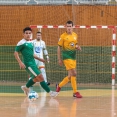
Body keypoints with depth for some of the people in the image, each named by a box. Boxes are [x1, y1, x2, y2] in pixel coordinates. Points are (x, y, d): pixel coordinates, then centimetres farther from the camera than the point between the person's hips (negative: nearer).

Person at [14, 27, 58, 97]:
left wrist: (39, 59, 22)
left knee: (36, 78, 22)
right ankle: (50, 92, -8)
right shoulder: (22, 43, -11)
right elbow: (16, 53, -12)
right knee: (40, 77, -12)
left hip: (33, 63, 9)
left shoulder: (31, 43, 14)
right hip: (28, 64, -9)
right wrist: (20, 63, -21)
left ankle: (26, 87, 41)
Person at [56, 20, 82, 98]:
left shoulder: (75, 35, 9)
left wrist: (78, 47, 0)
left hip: (73, 57, 7)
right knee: (74, 73, -14)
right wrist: (59, 59, -6)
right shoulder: (63, 36, -7)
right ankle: (75, 92, -10)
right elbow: (59, 48, -3)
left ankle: (59, 86, 31)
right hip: (67, 57, -7)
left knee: (70, 76, 10)